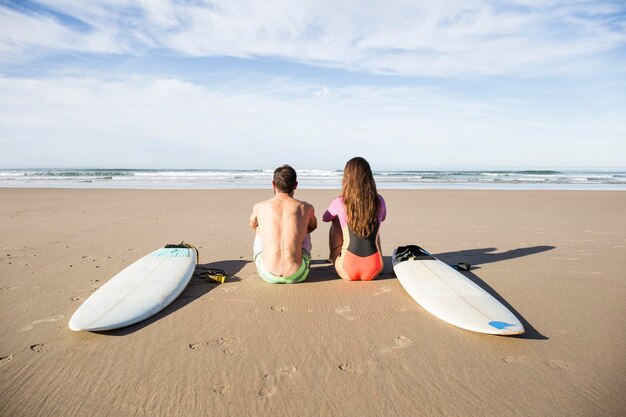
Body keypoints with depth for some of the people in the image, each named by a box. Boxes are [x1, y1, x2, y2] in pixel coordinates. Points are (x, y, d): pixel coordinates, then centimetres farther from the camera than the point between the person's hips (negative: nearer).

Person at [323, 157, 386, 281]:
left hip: (348, 272, -2)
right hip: (373, 271, 2)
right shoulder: (379, 201, -1)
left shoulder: (340, 203, -7)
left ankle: (333, 258, 37)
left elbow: (325, 218, 15)